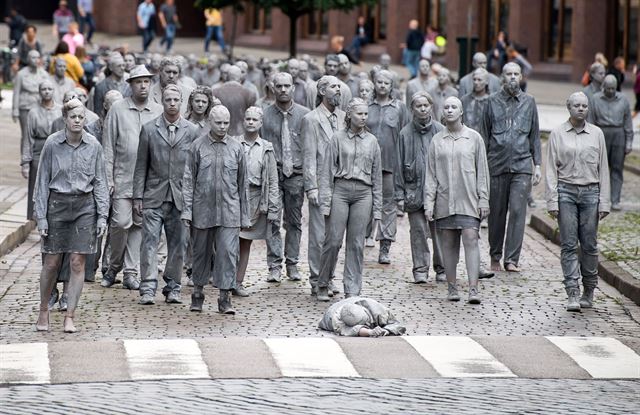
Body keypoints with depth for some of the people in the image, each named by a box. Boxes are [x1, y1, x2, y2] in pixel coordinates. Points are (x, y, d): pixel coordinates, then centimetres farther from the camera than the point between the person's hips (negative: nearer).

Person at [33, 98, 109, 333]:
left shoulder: (93, 146, 1)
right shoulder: (52, 144, -4)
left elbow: (100, 182, 6)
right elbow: (42, 181, 0)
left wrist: (102, 215, 1)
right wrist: (41, 216, -3)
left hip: (85, 206, 1)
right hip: (57, 204, -1)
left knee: (78, 263, -2)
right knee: (51, 262, 2)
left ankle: (69, 316, 4)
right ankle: (43, 312, 20)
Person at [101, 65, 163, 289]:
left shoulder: (159, 111, 7)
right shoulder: (118, 109, 2)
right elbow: (108, 147, 2)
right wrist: (108, 178, -4)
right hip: (123, 177, -2)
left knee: (140, 225, 4)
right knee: (121, 222, -10)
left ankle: (131, 272, 11)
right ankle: (114, 266, 11)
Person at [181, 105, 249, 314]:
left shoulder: (236, 148, 6)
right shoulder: (198, 146, 2)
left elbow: (242, 184, 10)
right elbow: (188, 180, 2)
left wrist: (244, 216, 9)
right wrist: (186, 210, -5)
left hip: (229, 211, 0)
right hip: (203, 210, 0)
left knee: (228, 252, -9)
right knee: (201, 252, 9)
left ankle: (225, 298, -6)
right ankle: (198, 293, 25)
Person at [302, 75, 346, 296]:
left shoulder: (343, 117, 13)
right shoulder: (311, 119, -4)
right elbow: (309, 156, -7)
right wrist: (311, 186, -13)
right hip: (321, 185, -5)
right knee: (319, 235, -4)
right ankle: (317, 282, 2)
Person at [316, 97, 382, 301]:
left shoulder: (371, 141, 11)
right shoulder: (338, 138, 3)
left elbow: (377, 175, 13)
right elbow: (327, 170, 1)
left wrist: (377, 207, 9)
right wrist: (325, 201, -6)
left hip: (363, 193, 2)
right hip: (340, 190, -2)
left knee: (356, 244, 1)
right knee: (333, 240, -5)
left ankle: (352, 290, 6)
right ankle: (323, 285, 13)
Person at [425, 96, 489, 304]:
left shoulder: (474, 138, 5)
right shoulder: (436, 140, 9)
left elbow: (482, 171, 6)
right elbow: (431, 175, 9)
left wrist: (483, 199, -1)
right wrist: (429, 202, 1)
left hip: (468, 200, -2)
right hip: (444, 200, 2)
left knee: (471, 240, -11)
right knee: (448, 243, 4)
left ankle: (473, 289, -16)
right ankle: (452, 288, 12)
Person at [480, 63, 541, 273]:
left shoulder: (528, 102, 9)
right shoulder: (493, 101, 6)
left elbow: (535, 135, 13)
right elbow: (485, 135, 9)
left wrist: (537, 164, 7)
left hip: (522, 164, 0)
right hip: (497, 165, 0)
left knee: (517, 210, -10)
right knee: (497, 212, 6)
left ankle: (512, 259, -10)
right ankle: (495, 257, 19)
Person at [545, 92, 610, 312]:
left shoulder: (596, 134, 8)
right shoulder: (558, 133, 4)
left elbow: (603, 169, 9)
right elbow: (551, 169, 3)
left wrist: (604, 202, 4)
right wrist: (552, 201, -4)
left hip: (590, 192, 1)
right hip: (566, 192, -1)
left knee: (589, 244, 2)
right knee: (569, 244, -5)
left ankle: (589, 291, 15)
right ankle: (573, 294, -7)